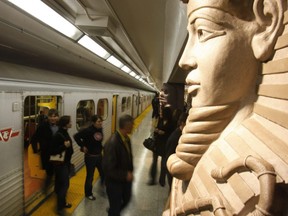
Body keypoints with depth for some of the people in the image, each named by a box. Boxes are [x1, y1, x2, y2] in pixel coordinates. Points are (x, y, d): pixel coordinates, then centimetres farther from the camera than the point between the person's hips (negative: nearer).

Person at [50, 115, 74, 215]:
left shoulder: (65, 133, 4)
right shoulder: (58, 135, -22)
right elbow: (53, 151, -22)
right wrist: (64, 146, -30)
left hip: (66, 162, 8)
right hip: (60, 163, -8)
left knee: (63, 184, 18)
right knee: (64, 184, -2)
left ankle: (63, 202, 34)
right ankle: (60, 208, 13)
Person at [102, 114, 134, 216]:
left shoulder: (126, 138, -6)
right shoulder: (112, 143, -31)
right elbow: (109, 168, -28)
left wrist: (130, 172, 2)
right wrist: (125, 175, -23)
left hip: (126, 178, 8)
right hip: (114, 181, -8)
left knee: (126, 199, 29)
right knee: (115, 207, 15)